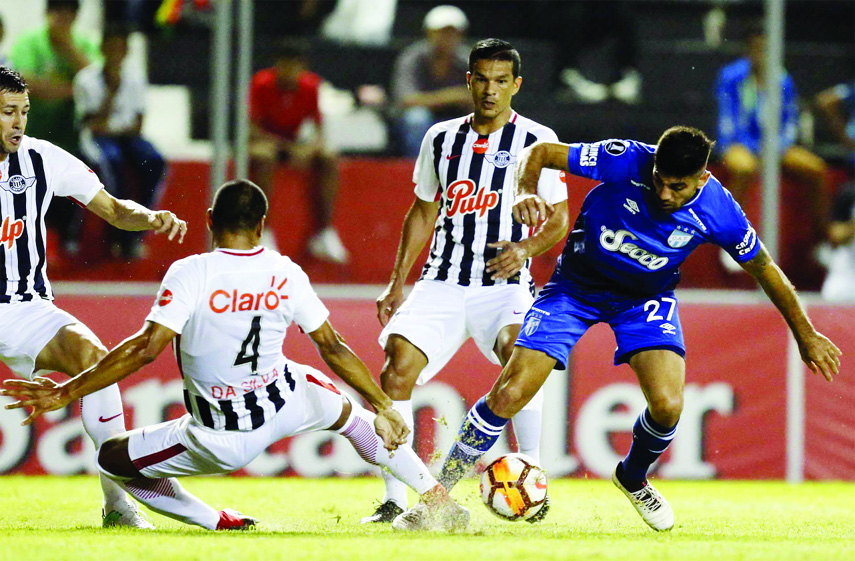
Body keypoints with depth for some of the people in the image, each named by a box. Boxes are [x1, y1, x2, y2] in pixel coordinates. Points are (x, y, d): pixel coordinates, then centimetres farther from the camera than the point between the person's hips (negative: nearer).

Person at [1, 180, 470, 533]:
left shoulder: (190, 274, -17)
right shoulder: (286, 275, -4)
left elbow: (147, 347, -24)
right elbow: (333, 348, 0)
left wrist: (64, 393, -22)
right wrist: (383, 408, 9)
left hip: (220, 441, -4)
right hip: (285, 404, 4)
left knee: (113, 458, 14)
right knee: (348, 410, 35)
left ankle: (214, 521, 2)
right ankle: (437, 498, 33)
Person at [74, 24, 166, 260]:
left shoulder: (135, 77, 3)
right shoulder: (86, 79, -7)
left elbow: (137, 125, 3)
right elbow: (96, 126, -13)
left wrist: (118, 129, -15)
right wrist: (112, 92, -20)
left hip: (126, 136, 3)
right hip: (97, 142, -3)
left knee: (154, 161, -28)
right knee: (112, 160, -38)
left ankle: (135, 232, -21)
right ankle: (125, 237, -33)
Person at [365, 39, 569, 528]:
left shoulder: (537, 141, 1)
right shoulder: (441, 139, 11)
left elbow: (559, 220, 4)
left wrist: (526, 248, -17)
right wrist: (398, 282, 14)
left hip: (505, 284, -3)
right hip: (442, 284, 3)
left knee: (520, 352, -32)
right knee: (399, 363, -18)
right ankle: (395, 499, -13)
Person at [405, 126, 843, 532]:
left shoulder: (717, 210, -22)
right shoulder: (626, 160, -27)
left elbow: (765, 270, -6)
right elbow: (539, 153, -17)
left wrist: (806, 335, 0)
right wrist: (526, 193, -38)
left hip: (646, 299, 1)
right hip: (576, 287, -1)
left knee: (668, 406, -19)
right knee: (510, 394, -14)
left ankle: (633, 478, 16)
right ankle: (439, 491, 3)